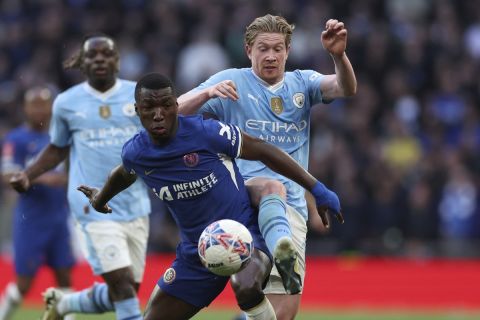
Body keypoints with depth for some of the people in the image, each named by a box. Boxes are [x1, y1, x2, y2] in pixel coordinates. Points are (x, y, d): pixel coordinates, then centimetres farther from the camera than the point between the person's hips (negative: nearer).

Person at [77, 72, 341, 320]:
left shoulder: (205, 132, -18)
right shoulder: (134, 153, -3)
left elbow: (261, 150, -8)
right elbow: (124, 174, 23)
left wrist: (316, 189, -7)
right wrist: (100, 197, 44)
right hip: (195, 253, 6)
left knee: (245, 286, -38)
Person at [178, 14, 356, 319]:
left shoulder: (302, 83, 15)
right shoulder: (232, 81, 8)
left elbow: (346, 88, -4)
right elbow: (175, 112, -1)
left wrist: (339, 55, -25)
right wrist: (208, 92, -21)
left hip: (291, 208, 3)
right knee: (273, 187, -41)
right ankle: (283, 253, -67)